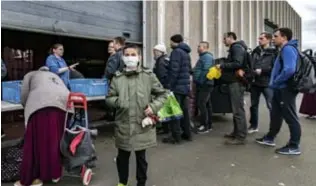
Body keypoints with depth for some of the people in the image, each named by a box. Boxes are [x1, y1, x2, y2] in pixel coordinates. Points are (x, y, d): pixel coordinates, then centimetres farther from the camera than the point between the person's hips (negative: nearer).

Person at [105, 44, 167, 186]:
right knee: (122, 156, 16)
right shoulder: (117, 78, 0)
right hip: (123, 125, 2)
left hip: (142, 124, -1)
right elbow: (109, 98, 6)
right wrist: (118, 101, -14)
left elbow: (162, 94, 4)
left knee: (141, 157, 13)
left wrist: (153, 107, -9)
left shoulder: (148, 76, -3)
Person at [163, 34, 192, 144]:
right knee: (184, 110, 14)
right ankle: (187, 134, 21)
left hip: (177, 86, -9)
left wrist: (169, 86, -17)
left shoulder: (176, 52, -11)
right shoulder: (186, 53, 18)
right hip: (185, 86, 9)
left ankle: (175, 136, 0)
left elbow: (174, 71, -19)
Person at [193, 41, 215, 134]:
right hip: (203, 85, 10)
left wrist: (200, 82, -20)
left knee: (201, 104, -11)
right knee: (207, 105, 13)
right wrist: (198, 83, 17)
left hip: (205, 85, -10)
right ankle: (208, 125, 21)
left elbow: (206, 71, -23)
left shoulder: (207, 56, -12)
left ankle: (205, 126, -5)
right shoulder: (203, 56, 21)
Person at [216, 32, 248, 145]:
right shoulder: (234, 48, 22)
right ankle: (236, 132, 23)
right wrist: (223, 67, 9)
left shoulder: (237, 47, -10)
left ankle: (241, 137, -3)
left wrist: (222, 65, -16)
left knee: (238, 109, -8)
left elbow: (237, 63, -23)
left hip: (236, 82, -11)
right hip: (234, 82, 11)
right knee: (236, 108, 14)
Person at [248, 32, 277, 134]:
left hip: (267, 83, -6)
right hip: (255, 82, 6)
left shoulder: (273, 52, -6)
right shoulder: (255, 51, 10)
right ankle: (253, 126, 28)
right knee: (254, 105, 14)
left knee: (271, 106, -1)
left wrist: (262, 70, -17)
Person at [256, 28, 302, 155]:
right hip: (280, 89, 11)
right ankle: (269, 138, 31)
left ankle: (294, 147, 10)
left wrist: (276, 82, -17)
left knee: (290, 118, -1)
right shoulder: (284, 50, 17)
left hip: (286, 89, -10)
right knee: (276, 115, 18)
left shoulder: (288, 49, -16)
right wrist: (275, 83, 10)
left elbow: (289, 70, -29)